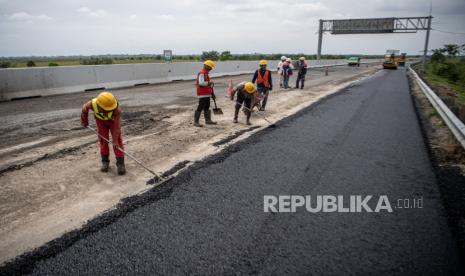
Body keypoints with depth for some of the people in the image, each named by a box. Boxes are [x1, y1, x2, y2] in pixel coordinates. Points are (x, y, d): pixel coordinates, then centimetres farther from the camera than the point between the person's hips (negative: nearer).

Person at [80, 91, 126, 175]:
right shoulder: (93, 104, -35)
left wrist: (115, 141, -29)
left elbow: (116, 126, -34)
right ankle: (105, 161, 14)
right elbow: (84, 109, -10)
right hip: (100, 120, 2)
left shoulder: (117, 109, -41)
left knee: (118, 141, -10)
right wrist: (84, 121, 4)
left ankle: (120, 163, -7)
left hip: (113, 120, -2)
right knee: (103, 140, 0)